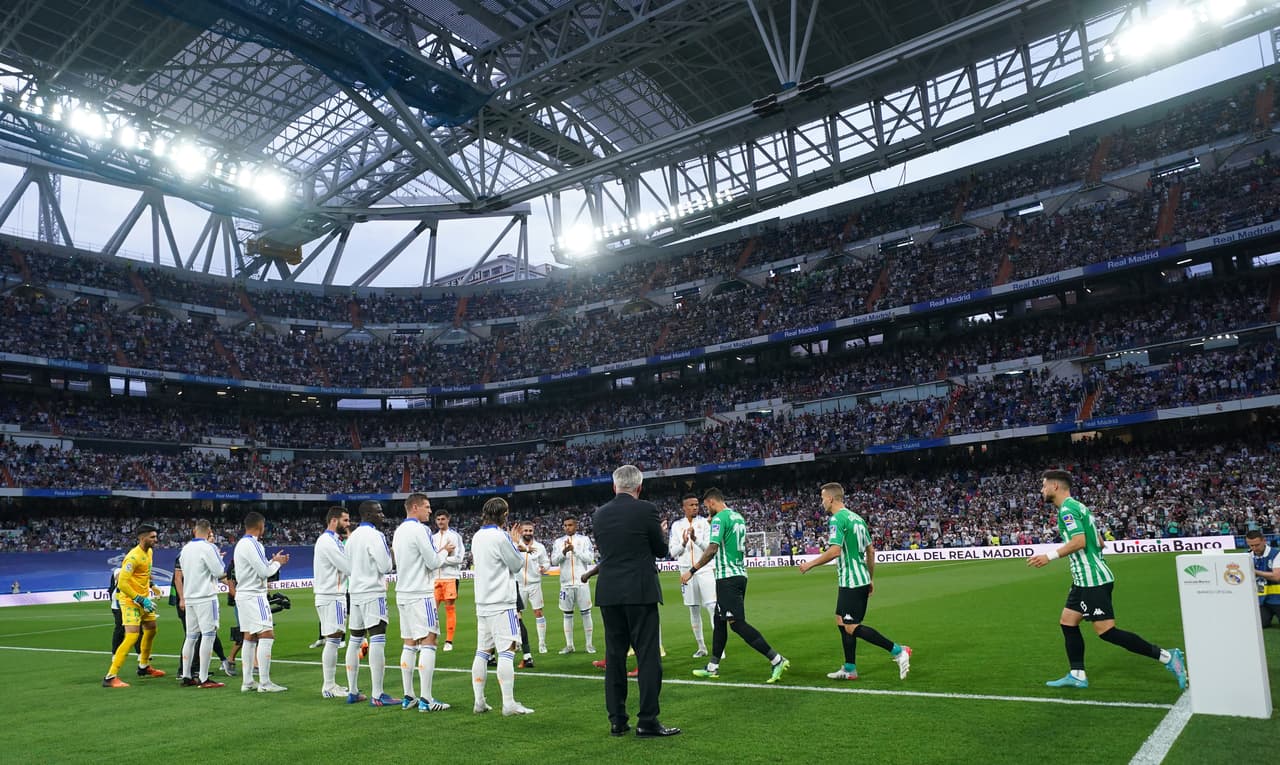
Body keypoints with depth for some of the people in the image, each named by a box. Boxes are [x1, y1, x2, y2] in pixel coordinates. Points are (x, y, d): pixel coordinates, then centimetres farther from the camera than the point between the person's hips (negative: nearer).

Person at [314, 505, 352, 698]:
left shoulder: (332, 540, 17)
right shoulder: (328, 541, -16)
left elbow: (344, 566, 17)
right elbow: (349, 568, -17)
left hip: (333, 596, 11)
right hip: (331, 597, -11)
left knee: (332, 641, 13)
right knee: (332, 640, -7)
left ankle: (330, 684, 19)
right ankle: (329, 687, -3)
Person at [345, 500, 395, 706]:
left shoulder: (353, 536, 13)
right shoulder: (375, 536, -13)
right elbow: (385, 567, -16)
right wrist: (391, 555, 4)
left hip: (356, 592, 9)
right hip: (373, 593, -9)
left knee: (354, 641, 12)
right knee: (377, 641, -9)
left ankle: (352, 692, 18)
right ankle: (377, 695, -11)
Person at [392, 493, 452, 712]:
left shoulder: (398, 531, 13)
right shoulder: (419, 530, -14)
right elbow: (433, 562, -13)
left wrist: (438, 553, 17)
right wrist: (444, 552, 5)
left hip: (403, 594, 9)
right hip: (420, 594, -9)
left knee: (409, 644, 11)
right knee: (428, 643, -7)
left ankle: (408, 697, 14)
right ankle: (426, 699, -9)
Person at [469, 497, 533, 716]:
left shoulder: (477, 537, 9)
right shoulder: (500, 537, -14)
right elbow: (517, 564, -5)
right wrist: (514, 542, 10)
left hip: (482, 603, 8)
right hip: (501, 603, -8)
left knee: (482, 651, 11)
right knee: (507, 651, -7)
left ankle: (479, 701, 14)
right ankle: (509, 704, -8)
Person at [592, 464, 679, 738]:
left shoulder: (599, 514, 6)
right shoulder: (645, 510, -8)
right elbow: (661, 551, 1)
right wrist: (662, 533, 22)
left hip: (609, 593, 5)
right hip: (640, 592, -5)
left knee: (614, 656, 10)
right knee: (648, 656, 0)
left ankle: (617, 721, 15)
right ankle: (647, 722, 0)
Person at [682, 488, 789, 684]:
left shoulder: (719, 518, -12)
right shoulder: (738, 517, 14)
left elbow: (712, 549, -20)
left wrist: (692, 571, -15)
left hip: (727, 577, -10)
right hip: (740, 575, 10)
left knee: (737, 623, -9)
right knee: (719, 619, 16)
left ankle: (776, 660, -12)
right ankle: (713, 667, 22)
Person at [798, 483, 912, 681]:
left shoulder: (837, 519, -15)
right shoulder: (857, 518, 14)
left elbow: (834, 551, -24)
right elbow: (871, 550, 17)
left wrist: (810, 564, -13)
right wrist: (870, 579, 23)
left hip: (851, 582, -10)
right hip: (861, 579, 10)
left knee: (852, 627, -6)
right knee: (841, 622, 15)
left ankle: (898, 651, -6)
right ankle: (850, 669, 19)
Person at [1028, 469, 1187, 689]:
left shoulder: (1067, 509, -14)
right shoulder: (1077, 506, 16)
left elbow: (1079, 541, -26)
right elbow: (1099, 542, 19)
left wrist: (1050, 556, -21)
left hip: (1092, 580, -10)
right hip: (1085, 580, 10)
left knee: (1106, 630, -8)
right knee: (1067, 622, 11)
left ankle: (1166, 657, -2)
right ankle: (1077, 675, 14)